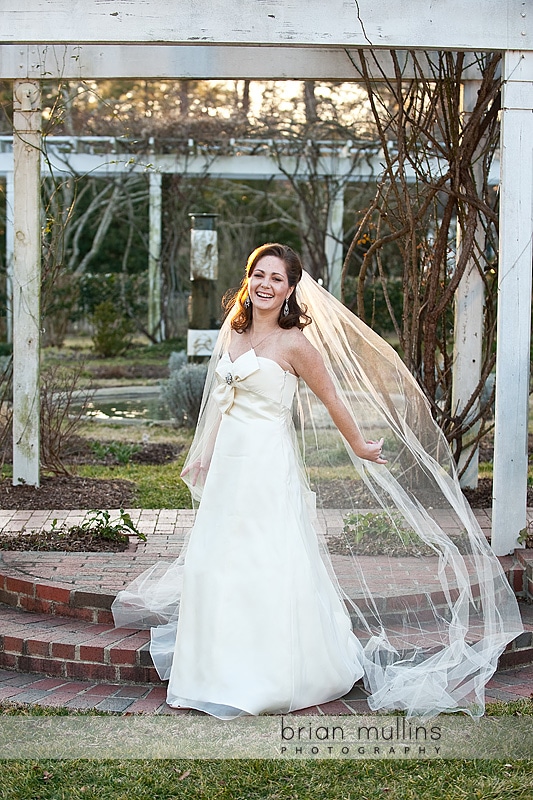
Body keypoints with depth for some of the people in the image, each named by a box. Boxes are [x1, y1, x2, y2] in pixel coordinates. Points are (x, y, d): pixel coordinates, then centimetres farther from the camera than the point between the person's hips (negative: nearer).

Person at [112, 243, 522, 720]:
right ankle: (225, 672, 23)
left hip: (267, 465, -7)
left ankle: (277, 678, 9)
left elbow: (333, 399, -3)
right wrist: (204, 455, 23)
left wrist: (358, 447, 5)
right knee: (217, 562, 10)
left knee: (268, 566, -3)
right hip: (228, 462, 7)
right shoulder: (234, 334, 11)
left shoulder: (293, 344, -11)